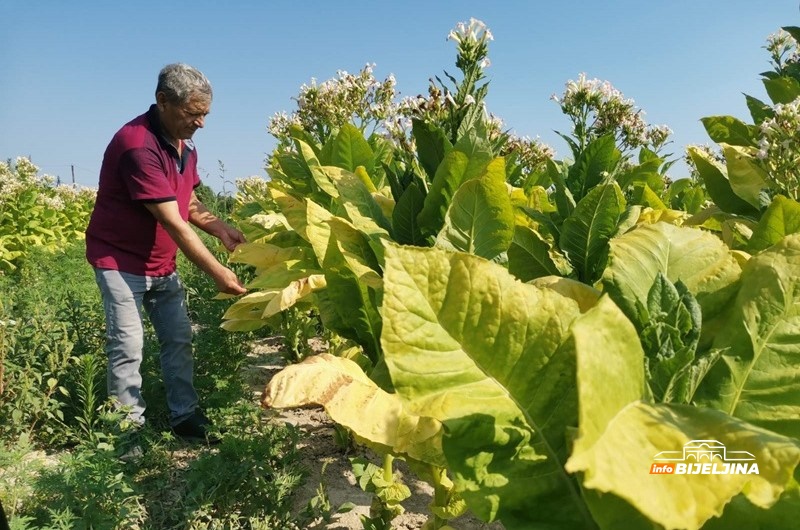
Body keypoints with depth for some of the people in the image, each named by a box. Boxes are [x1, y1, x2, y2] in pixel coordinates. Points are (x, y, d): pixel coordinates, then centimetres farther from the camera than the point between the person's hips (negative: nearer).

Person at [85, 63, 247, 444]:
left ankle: (185, 418, 19)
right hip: (120, 259, -8)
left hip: (161, 263, 8)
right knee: (128, 346, -7)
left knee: (179, 338, 9)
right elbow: (173, 223, -29)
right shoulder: (137, 144, -26)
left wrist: (220, 229, -8)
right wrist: (217, 273, -27)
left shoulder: (184, 144, 3)